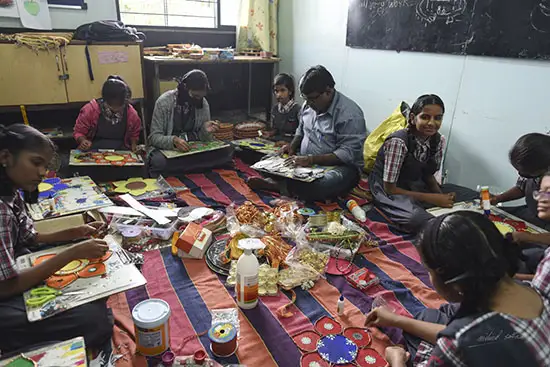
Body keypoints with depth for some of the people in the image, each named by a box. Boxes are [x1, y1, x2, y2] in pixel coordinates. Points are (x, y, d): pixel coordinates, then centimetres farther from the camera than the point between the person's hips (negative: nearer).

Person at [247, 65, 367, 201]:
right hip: (304, 160, 7)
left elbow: (348, 154, -23)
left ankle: (276, 185, -26)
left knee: (326, 184, -40)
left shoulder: (350, 114, -19)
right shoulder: (309, 104, 4)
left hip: (338, 165, -6)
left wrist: (311, 160, -29)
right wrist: (292, 145, 1)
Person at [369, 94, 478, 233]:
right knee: (420, 219, -35)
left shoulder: (439, 141, -5)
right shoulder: (398, 142, -26)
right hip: (387, 189, -6)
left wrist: (442, 197, -13)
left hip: (415, 186, 7)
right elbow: (389, 188, -23)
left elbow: (429, 175, 8)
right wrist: (432, 199, -23)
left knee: (473, 196, -1)